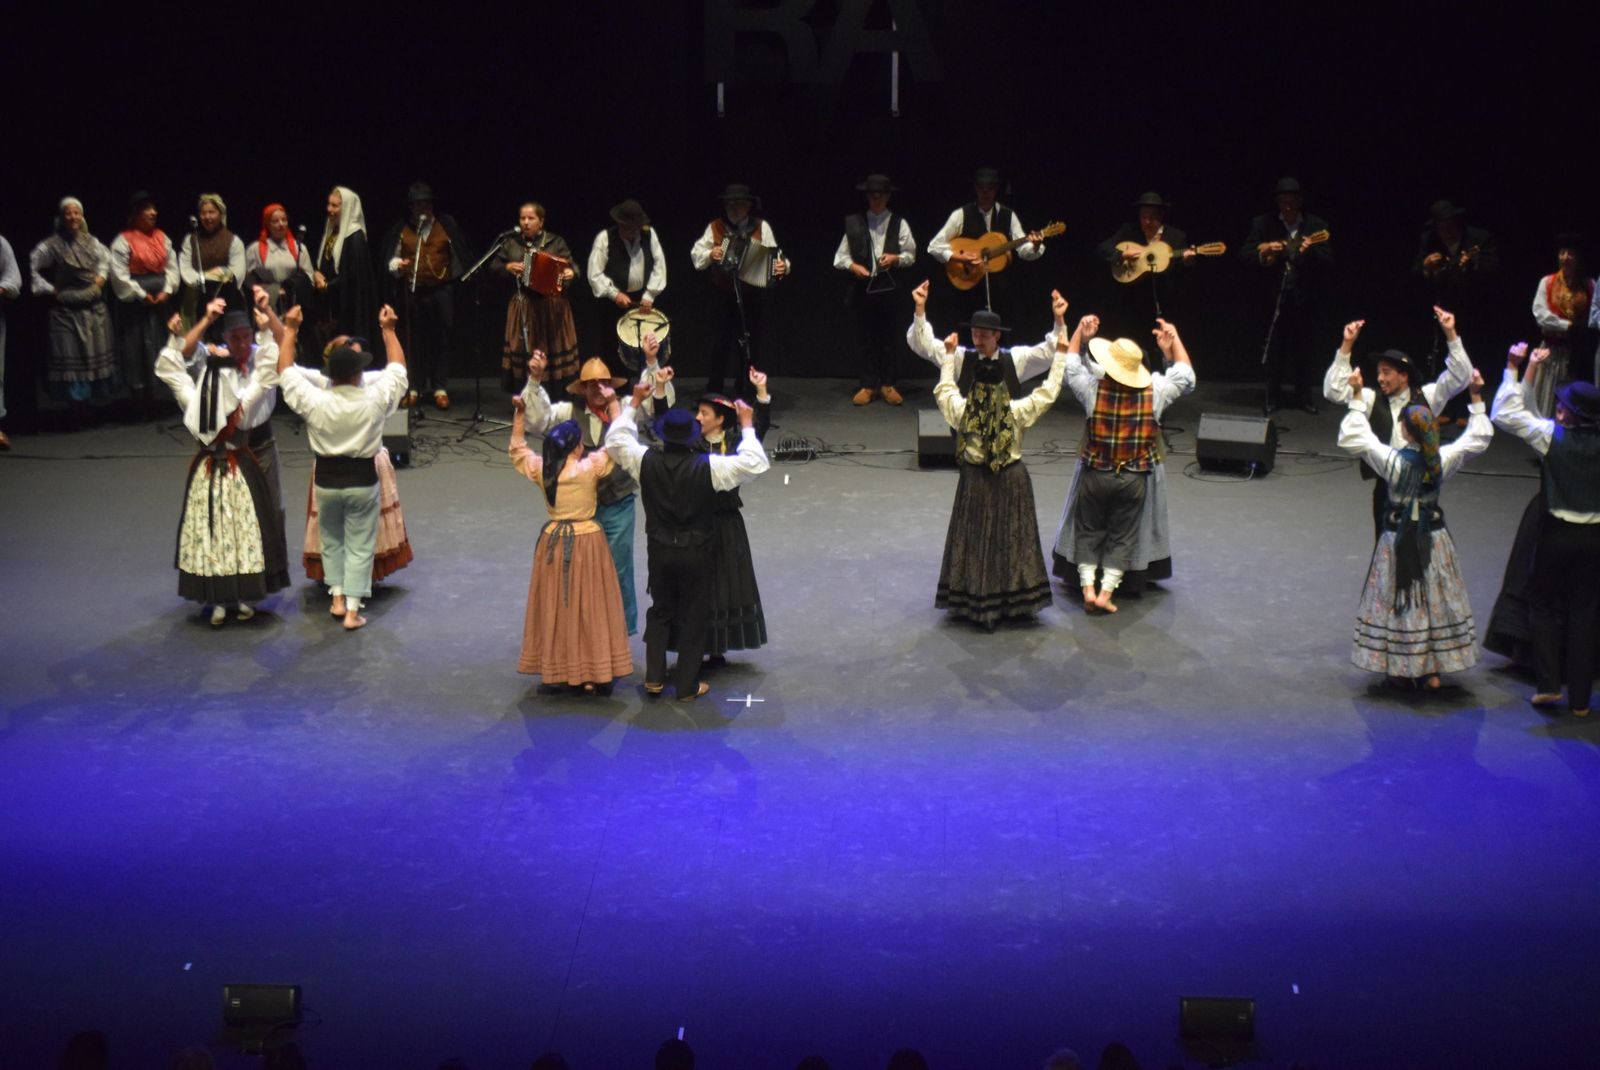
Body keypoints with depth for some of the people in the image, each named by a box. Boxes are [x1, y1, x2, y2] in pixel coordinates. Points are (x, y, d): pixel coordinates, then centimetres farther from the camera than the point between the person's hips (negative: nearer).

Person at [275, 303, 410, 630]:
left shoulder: (314, 402, -17)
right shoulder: (374, 400, -18)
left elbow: (286, 372, -2)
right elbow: (397, 368, -1)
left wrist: (290, 330, 3)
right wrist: (388, 330, 6)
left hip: (327, 479, 1)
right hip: (362, 480, -1)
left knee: (331, 539, 23)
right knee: (359, 545, 8)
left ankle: (337, 597, 25)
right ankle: (353, 610, 8)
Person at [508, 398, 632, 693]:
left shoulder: (541, 469, -5)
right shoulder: (591, 468, -16)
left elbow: (517, 451, 14)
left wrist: (519, 415, 18)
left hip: (553, 542, 4)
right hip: (587, 541, -4)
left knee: (554, 608, 12)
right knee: (589, 609, 3)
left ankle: (555, 670, 17)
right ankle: (591, 674, 6)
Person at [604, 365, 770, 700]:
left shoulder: (646, 462, -11)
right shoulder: (707, 467, -19)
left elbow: (616, 440, 6)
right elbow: (754, 463, -14)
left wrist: (633, 403, 10)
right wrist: (747, 425, -5)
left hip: (659, 549, 3)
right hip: (696, 551, -3)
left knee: (660, 611, 21)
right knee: (693, 616, 10)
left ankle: (654, 678, 18)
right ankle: (687, 685, 16)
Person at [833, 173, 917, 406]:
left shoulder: (899, 223, 6)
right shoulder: (854, 223, 7)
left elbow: (911, 255, 7)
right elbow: (842, 255, 7)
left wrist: (896, 258, -12)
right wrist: (853, 266, -11)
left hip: (889, 287, 0)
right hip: (863, 286, 0)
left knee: (889, 336, 2)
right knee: (866, 338, 3)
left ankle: (887, 384, 9)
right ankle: (867, 386, 8)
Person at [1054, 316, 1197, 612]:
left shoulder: (1094, 388, -17)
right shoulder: (1154, 392, -14)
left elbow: (1070, 366, 3)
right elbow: (1185, 376, 4)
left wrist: (1081, 334, 7)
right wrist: (1174, 340, 8)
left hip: (1095, 475, 0)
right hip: (1135, 479, 0)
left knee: (1088, 531, 15)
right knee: (1123, 536, 11)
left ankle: (1088, 588, 11)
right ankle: (1106, 593, 8)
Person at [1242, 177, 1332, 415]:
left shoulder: (1316, 226, 1)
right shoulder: (1263, 224, 1)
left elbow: (1328, 260, -5)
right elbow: (1244, 252, -5)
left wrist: (1310, 251, -24)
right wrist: (1262, 253, -24)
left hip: (1306, 297, 1)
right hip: (1274, 295, -1)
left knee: (1303, 347, 9)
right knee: (1275, 348, 4)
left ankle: (1305, 395, 21)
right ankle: (1272, 397, 14)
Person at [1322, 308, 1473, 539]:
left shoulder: (1426, 397, 1)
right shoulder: (1372, 400, 1)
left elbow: (1461, 376, -5)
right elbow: (1333, 390, -6)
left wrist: (1450, 334, -14)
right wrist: (1347, 345, -13)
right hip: (1386, 487, 1)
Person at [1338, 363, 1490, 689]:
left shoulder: (1391, 460, -19)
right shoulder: (1444, 459, -12)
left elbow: (1352, 439, -10)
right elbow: (1478, 439, 5)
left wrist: (1358, 396, -8)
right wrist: (1476, 399, 8)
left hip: (1399, 538, -3)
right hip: (1433, 537, 3)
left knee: (1398, 601, 8)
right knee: (1435, 600, 13)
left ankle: (1401, 670, 13)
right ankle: (1432, 671, 18)